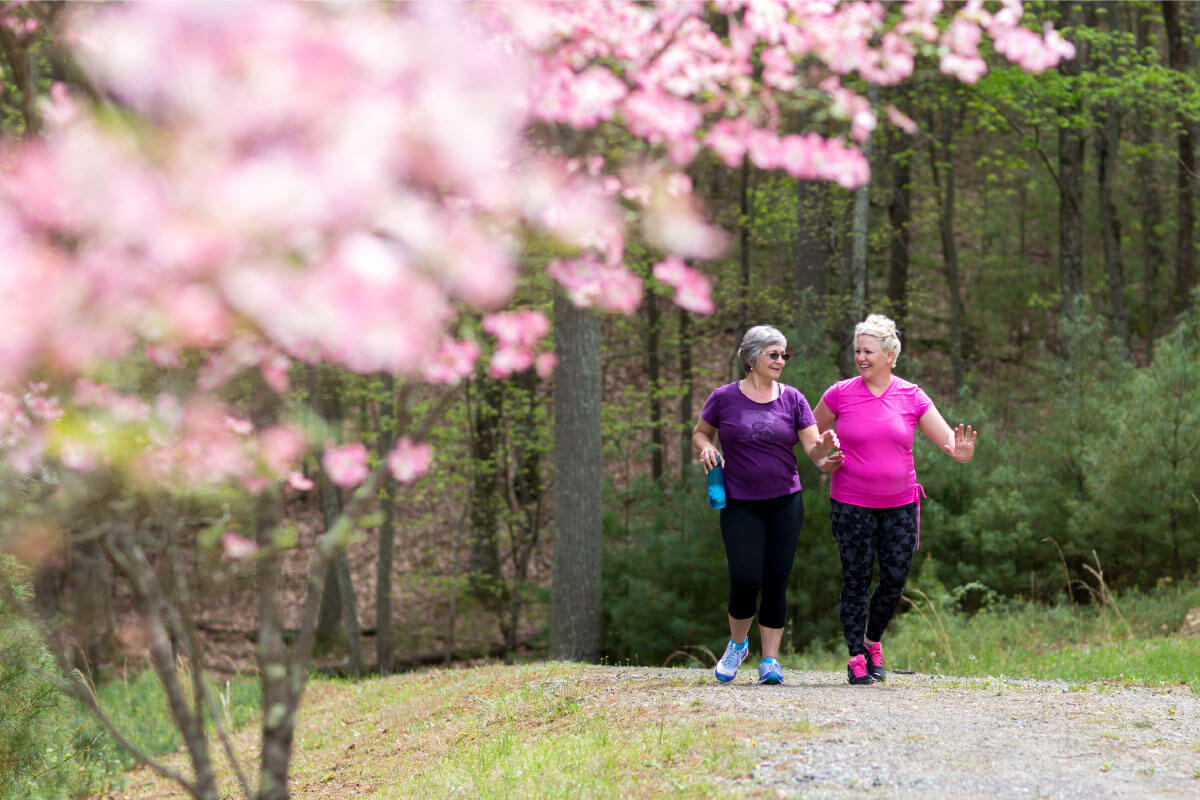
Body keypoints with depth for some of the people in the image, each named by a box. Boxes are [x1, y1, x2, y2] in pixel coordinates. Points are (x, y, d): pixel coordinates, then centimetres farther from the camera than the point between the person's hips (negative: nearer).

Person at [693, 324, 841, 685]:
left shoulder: (792, 399, 4)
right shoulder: (724, 398, 1)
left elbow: (813, 449, 2)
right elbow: (700, 432, 15)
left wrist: (823, 448, -21)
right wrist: (706, 448, -7)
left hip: (785, 503, 2)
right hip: (739, 504, -2)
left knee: (776, 582, 0)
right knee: (745, 581, -10)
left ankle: (770, 659, 9)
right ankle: (737, 643, 18)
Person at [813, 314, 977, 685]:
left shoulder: (912, 397, 0)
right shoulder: (840, 394, -3)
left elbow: (950, 440, -2)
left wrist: (960, 451, -25)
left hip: (900, 504, 2)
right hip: (851, 504, -2)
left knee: (895, 580, 2)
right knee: (856, 579, 0)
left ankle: (873, 642, 26)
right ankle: (856, 657, 9)